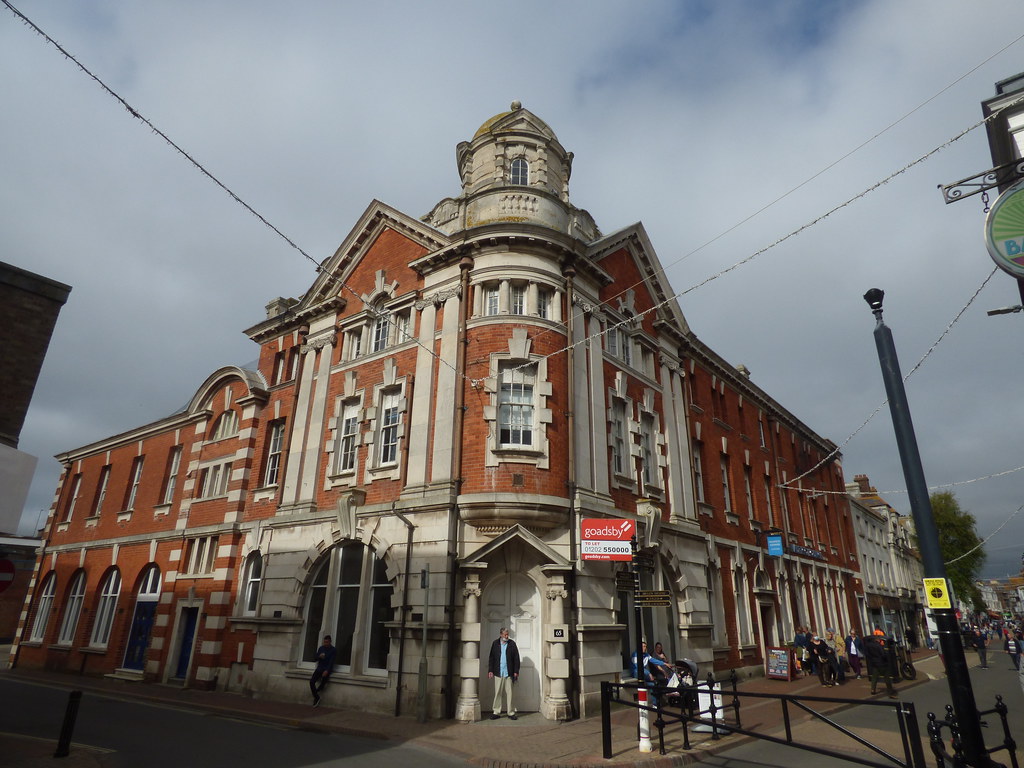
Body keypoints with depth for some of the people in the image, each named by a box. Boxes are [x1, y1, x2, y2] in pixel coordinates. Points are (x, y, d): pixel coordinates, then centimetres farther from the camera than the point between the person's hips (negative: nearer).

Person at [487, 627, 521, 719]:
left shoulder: (512, 644, 4)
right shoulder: (495, 644, 5)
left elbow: (516, 658, 4)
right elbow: (491, 658, 7)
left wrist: (516, 671, 0)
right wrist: (490, 670, 2)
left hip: (509, 673, 0)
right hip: (498, 673, 0)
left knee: (509, 693, 2)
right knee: (497, 693, 3)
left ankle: (510, 712, 11)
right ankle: (496, 712, 12)